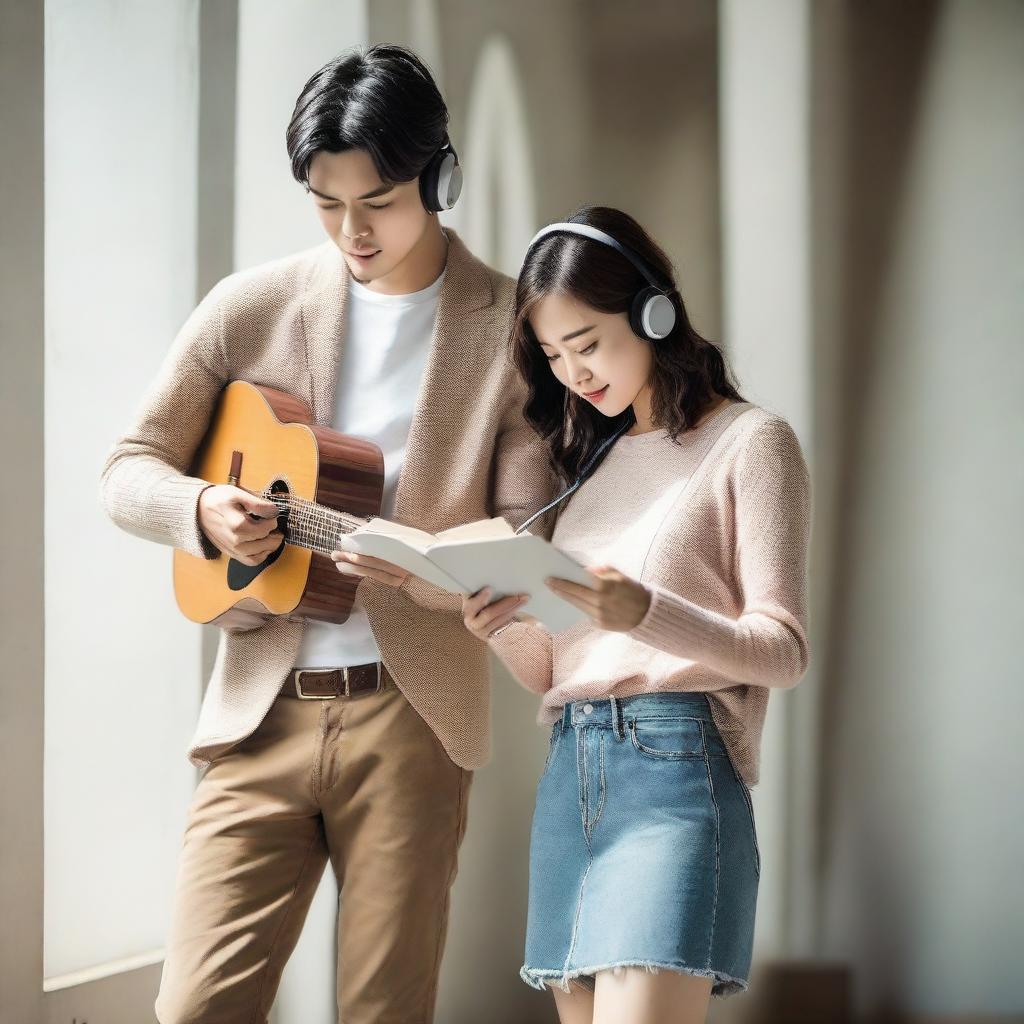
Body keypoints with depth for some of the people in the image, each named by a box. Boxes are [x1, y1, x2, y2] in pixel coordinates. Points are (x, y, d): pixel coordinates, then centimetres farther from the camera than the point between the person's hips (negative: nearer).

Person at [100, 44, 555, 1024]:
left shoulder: (513, 329, -1)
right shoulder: (251, 308, 5)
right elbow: (129, 470, 11)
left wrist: (416, 566, -22)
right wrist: (201, 510, -11)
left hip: (410, 717, -1)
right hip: (261, 711, 1)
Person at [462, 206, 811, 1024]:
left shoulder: (748, 442, 3)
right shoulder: (594, 459, 21)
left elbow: (782, 651, -5)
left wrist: (646, 614, -22)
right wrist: (505, 631, -4)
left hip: (676, 770, -6)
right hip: (570, 777, 6)